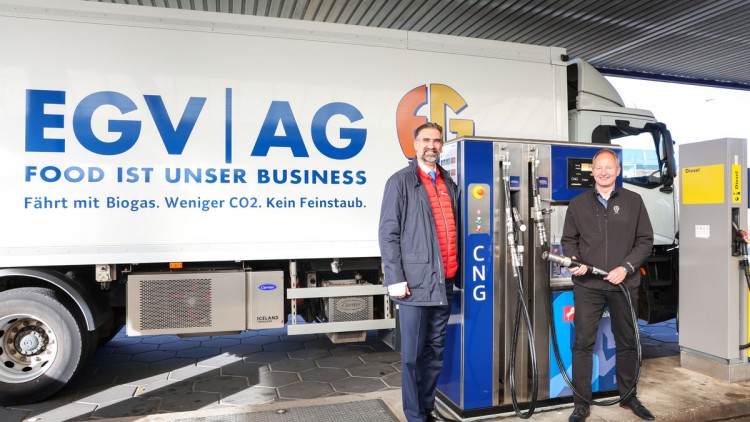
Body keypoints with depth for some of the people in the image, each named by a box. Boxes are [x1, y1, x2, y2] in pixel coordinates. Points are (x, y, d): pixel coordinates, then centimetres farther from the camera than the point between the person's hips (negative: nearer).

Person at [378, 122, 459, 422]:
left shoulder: (448, 183, 16)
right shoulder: (400, 181, -2)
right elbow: (388, 234, -7)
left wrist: (455, 271, 15)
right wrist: (396, 278, -14)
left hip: (445, 281, 6)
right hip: (415, 282, -6)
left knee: (436, 350, 14)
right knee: (413, 353, 2)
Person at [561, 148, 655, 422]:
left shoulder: (633, 201, 5)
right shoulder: (578, 204, 6)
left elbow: (645, 240, 3)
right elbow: (568, 240, 8)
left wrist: (625, 268, -10)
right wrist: (573, 260, -12)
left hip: (624, 284, 1)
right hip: (587, 285, 0)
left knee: (627, 342, 14)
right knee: (583, 343, 1)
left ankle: (628, 396, 33)